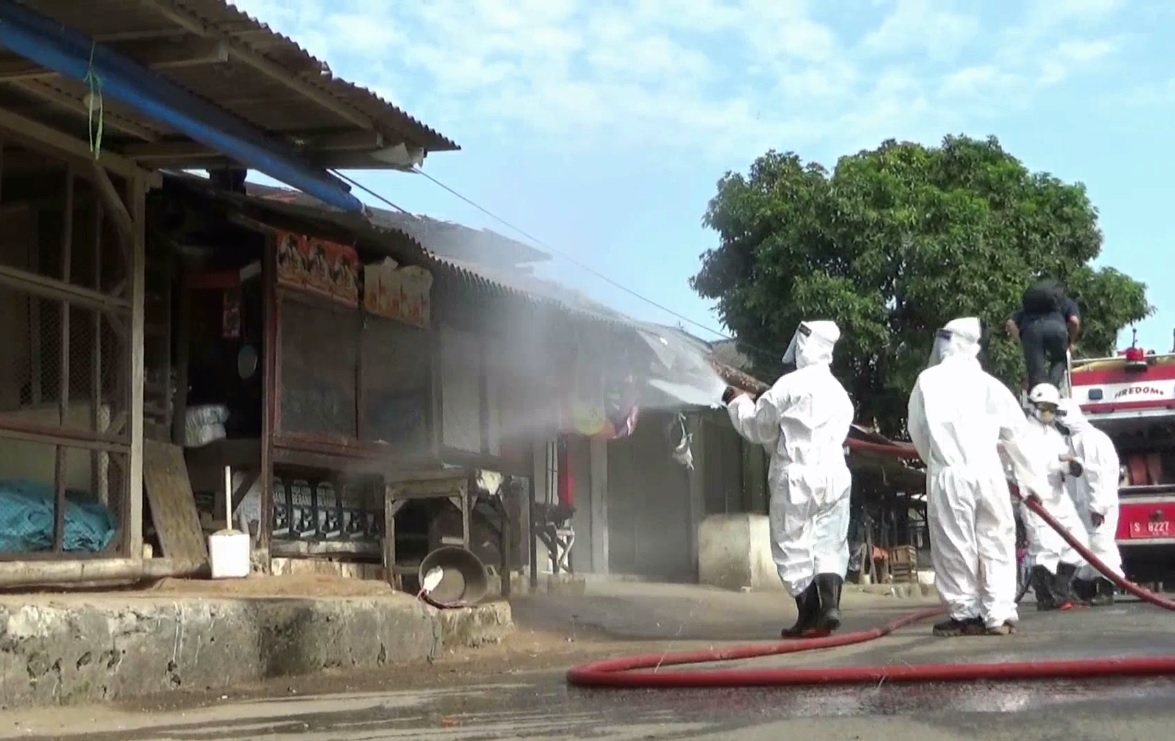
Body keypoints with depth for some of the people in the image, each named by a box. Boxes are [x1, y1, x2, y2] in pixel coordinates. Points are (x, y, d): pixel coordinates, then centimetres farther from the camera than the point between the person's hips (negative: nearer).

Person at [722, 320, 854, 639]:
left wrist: (737, 401, 17)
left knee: (793, 548, 2)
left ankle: (810, 617, 1)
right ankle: (829, 606, -5)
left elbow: (757, 427, -1)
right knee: (829, 544, 9)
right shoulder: (839, 392, 15)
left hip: (796, 478, -6)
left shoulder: (791, 384, -8)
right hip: (834, 475, 6)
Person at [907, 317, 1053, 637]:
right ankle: (999, 615, 2)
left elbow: (916, 430, 10)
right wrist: (1031, 479, 18)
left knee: (954, 545, 4)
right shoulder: (989, 383, 6)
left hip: (947, 474, -1)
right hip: (988, 472, 2)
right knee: (996, 542, 6)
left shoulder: (927, 380, 3)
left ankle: (965, 614, 7)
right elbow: (1017, 433, 8)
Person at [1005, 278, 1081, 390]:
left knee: (1036, 373, 6)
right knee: (1060, 358, 25)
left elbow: (1010, 323, 25)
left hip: (1029, 328, 1)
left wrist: (1021, 342, 25)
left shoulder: (1028, 303, 41)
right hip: (1055, 326, -1)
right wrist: (1070, 342, 25)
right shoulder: (1067, 302, 35)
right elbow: (1074, 321, 12)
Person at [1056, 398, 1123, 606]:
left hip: (1097, 505, -9)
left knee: (1100, 544, -8)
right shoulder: (1071, 440, 16)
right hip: (1081, 505, 9)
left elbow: (1103, 474, -20)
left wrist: (1099, 506, -23)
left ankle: (1106, 590, -6)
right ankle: (1085, 591, 13)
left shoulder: (1093, 438, -13)